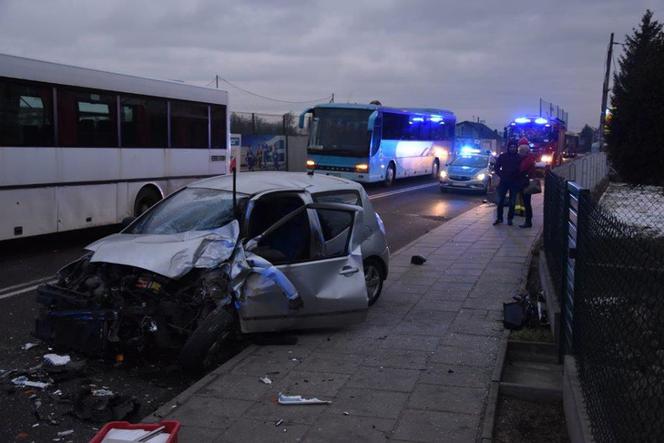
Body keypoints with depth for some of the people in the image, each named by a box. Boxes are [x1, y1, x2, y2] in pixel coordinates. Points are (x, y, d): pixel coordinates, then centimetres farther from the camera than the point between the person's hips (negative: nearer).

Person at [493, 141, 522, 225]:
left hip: (514, 182, 0)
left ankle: (510, 218, 14)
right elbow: (497, 167, 5)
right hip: (504, 181, 0)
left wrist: (518, 178, -6)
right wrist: (501, 175, -5)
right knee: (500, 200, 1)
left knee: (512, 202, 6)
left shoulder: (519, 157, -1)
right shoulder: (502, 156, 0)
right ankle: (499, 218, 11)